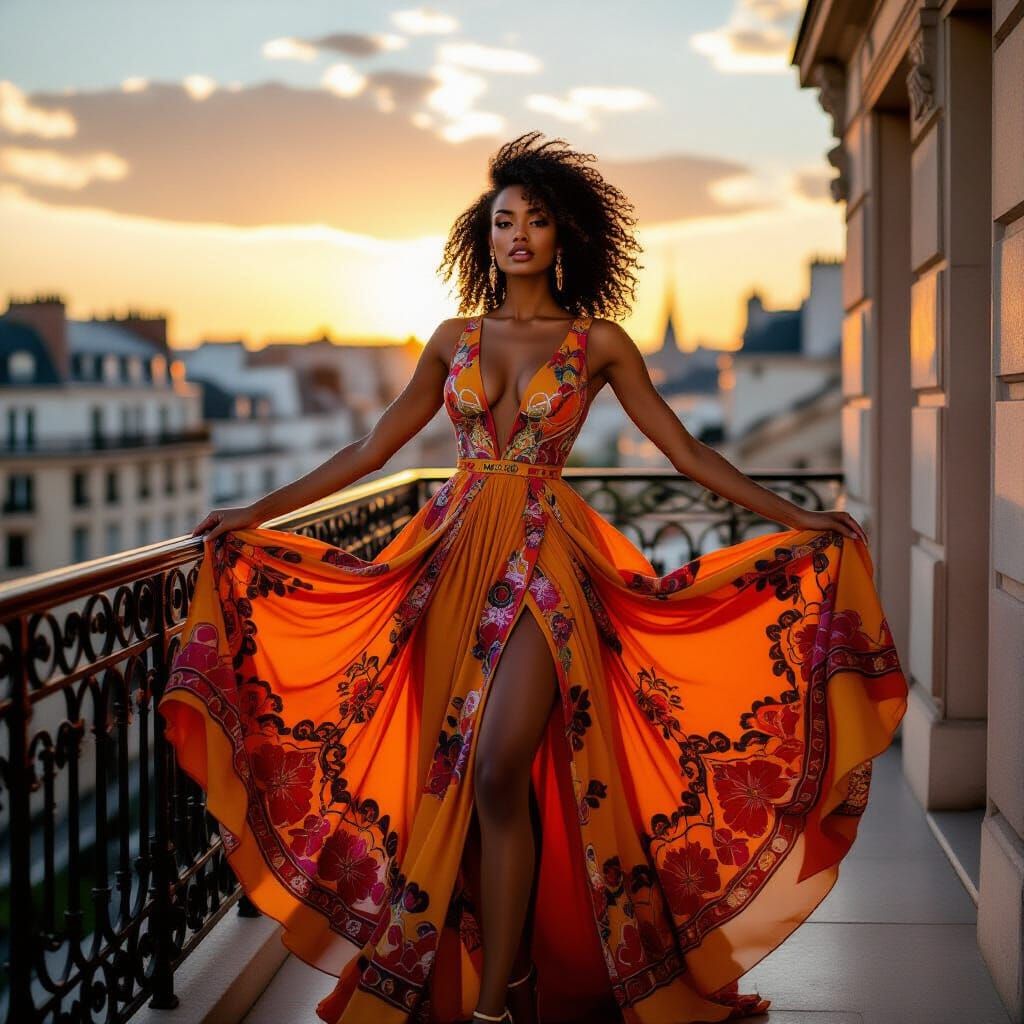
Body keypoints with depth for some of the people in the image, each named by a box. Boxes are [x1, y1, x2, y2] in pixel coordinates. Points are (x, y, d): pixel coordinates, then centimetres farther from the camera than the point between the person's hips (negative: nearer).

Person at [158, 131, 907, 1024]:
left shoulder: (599, 342, 5)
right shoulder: (455, 340, 12)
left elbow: (688, 453, 4)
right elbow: (372, 449, 15)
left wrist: (799, 519, -3)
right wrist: (255, 513, 11)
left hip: (546, 558, -3)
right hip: (455, 560, 4)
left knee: (497, 774, -15)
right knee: (452, 782, 3)